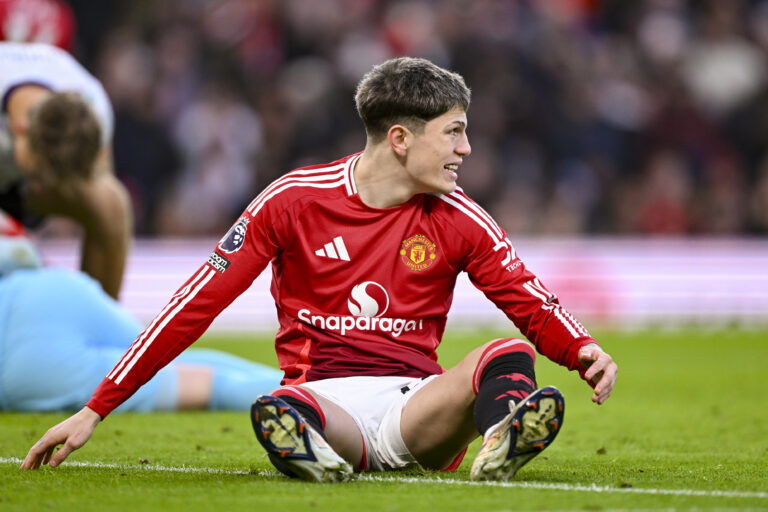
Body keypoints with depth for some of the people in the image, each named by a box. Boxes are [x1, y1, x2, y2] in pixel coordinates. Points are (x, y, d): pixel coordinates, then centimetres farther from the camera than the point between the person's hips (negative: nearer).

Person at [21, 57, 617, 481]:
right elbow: (196, 304, 1)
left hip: (416, 401, 2)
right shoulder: (294, 200, 1)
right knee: (279, 411, -38)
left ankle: (500, 445, -61)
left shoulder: (460, 221, 6)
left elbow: (534, 307, 10)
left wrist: (586, 352, -16)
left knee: (512, 356, -30)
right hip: (324, 391, -1)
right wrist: (95, 410, -2)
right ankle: (310, 451, -70)